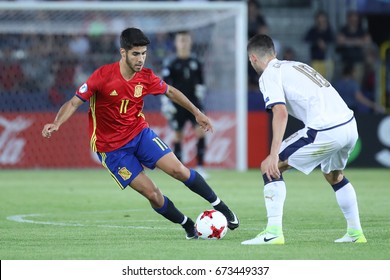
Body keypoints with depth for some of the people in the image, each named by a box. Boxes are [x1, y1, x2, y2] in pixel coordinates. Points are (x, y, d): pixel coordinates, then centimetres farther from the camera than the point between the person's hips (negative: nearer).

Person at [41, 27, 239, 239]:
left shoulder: (146, 77, -7)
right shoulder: (103, 76, -20)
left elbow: (170, 92, 14)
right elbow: (74, 103, -16)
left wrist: (196, 113, 20)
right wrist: (56, 124, -33)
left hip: (140, 132, 4)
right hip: (112, 148, -4)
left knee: (178, 170, -13)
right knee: (151, 193, -11)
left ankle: (220, 206, 5)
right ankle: (189, 227, 9)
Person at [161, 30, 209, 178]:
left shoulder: (196, 62, 6)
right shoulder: (172, 64, -3)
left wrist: (200, 93, 9)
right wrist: (166, 104, -11)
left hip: (194, 102, 2)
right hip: (178, 104, -2)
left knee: (200, 131, -14)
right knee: (178, 135, 3)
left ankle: (200, 167, -12)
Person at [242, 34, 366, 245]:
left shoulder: (269, 75, 1)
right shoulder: (295, 66, 26)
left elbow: (281, 113, -14)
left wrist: (274, 154, -19)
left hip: (325, 131, -8)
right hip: (349, 124, 8)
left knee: (269, 168, 2)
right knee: (334, 176, 34)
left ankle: (273, 233, -7)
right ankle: (355, 233, 36)